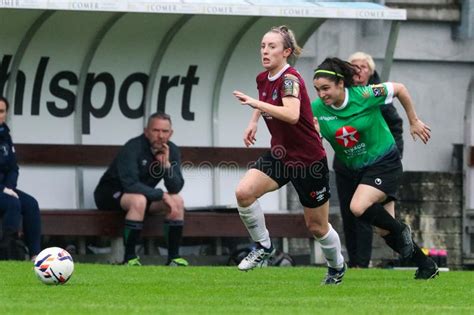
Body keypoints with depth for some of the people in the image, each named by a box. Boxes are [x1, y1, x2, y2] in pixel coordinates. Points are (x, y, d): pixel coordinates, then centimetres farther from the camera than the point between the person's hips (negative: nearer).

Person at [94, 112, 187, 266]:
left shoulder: (172, 151, -6)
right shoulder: (133, 148, -26)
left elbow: (176, 188, -12)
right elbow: (130, 184, -34)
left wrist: (166, 164, -27)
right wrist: (162, 195, -31)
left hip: (143, 194, 7)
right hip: (110, 193, -7)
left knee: (177, 201, -13)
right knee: (139, 200, -37)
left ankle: (174, 258, -8)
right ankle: (129, 259, -30)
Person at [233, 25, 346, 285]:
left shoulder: (290, 79, -21)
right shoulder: (263, 79, 2)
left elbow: (292, 115, -40)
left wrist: (254, 102, -40)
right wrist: (253, 122, 11)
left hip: (308, 159, -7)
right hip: (279, 154, 7)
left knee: (316, 226, 7)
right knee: (244, 192, -19)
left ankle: (337, 267, 34)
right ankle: (263, 247, -1)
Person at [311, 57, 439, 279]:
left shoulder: (364, 95, -21)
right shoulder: (317, 109, -10)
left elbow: (399, 89, -7)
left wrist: (414, 122, 1)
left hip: (384, 163, -6)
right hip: (357, 169, 6)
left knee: (359, 207, -27)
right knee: (385, 231, 5)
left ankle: (401, 231, -1)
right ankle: (426, 266, 21)